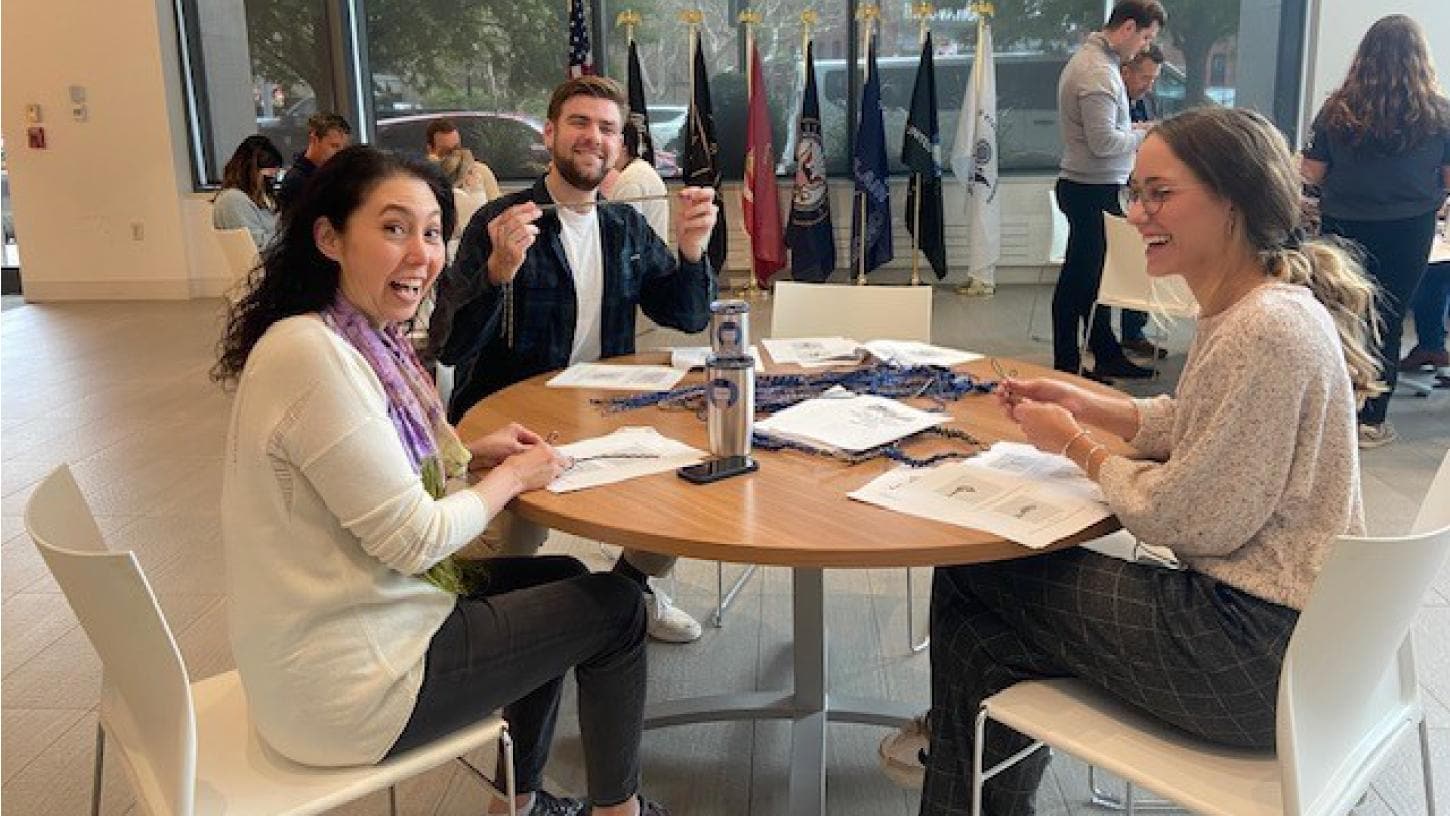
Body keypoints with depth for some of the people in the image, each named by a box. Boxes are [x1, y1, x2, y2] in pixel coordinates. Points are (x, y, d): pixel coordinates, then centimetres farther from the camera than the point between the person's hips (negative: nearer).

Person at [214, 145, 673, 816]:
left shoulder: (363, 338, 4)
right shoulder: (314, 356, -26)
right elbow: (415, 540, -23)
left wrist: (473, 454, 2)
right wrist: (511, 477, -8)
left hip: (337, 627, 10)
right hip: (348, 685, -9)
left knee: (563, 582, 22)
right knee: (615, 608, 2)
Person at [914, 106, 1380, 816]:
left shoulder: (1266, 331, -25)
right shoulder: (1245, 306, 6)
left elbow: (1184, 518, -21)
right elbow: (1196, 426, 18)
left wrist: (1078, 447, -6)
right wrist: (1083, 402, 6)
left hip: (1257, 652, -10)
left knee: (969, 580, 0)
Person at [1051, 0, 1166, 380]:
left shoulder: (1089, 58, 14)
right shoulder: (1099, 73, -19)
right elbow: (1103, 142, -23)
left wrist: (1132, 129, 9)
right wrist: (1144, 135, -7)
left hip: (1090, 188, 11)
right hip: (1093, 191, -11)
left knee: (1095, 274, 16)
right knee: (1079, 278, -1)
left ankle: (1107, 355, 27)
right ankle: (1066, 367, 8)